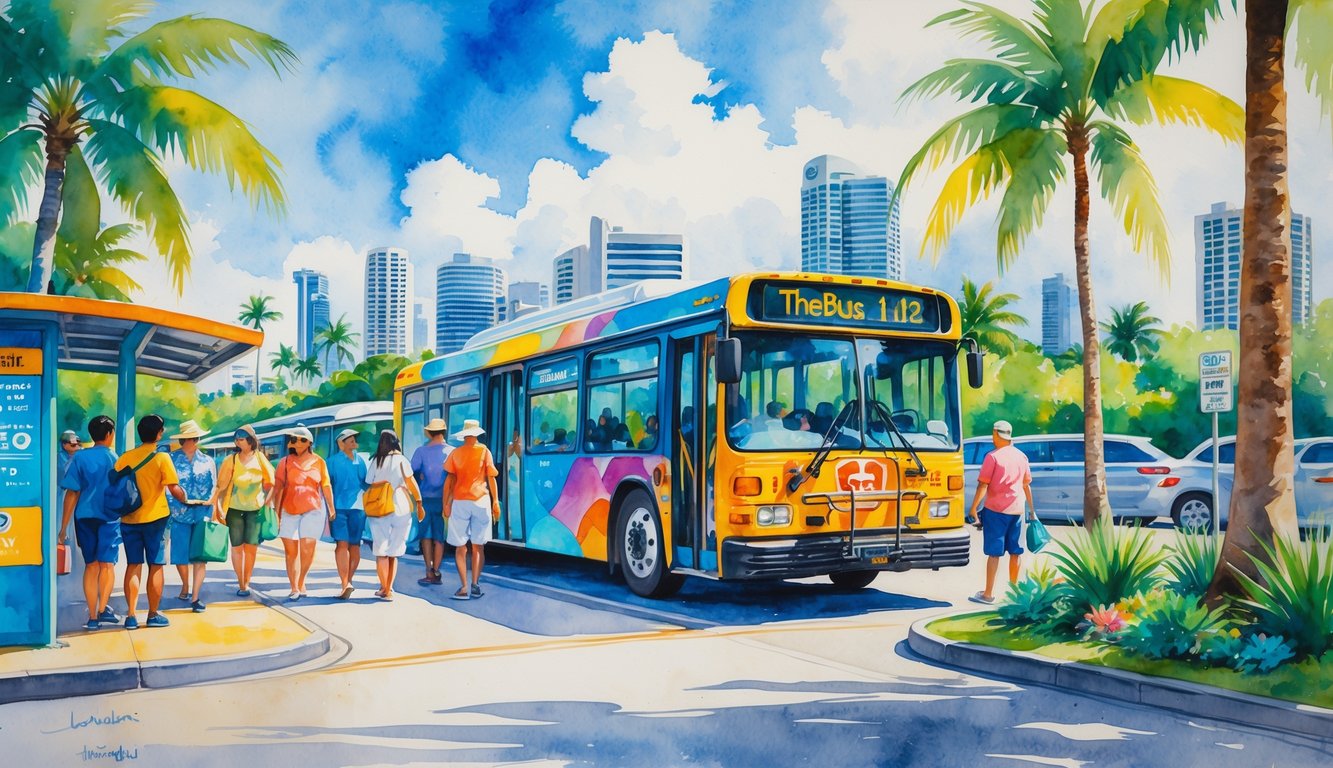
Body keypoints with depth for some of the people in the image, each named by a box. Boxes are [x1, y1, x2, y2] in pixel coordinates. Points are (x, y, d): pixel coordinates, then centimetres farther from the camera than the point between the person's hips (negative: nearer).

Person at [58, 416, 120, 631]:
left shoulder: (79, 458, 2)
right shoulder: (115, 459, 0)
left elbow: (72, 494, -2)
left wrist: (64, 526, 2)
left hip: (85, 517, 2)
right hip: (110, 517, -2)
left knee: (90, 565, 9)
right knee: (107, 564, -1)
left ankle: (93, 617, 9)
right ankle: (103, 609, -18)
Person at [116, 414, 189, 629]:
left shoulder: (125, 457, 3)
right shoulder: (162, 458, -8)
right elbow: (174, 488, -13)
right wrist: (184, 498, 6)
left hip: (129, 519, 4)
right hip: (155, 518, -3)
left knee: (133, 566, 8)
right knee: (155, 566, 5)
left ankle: (131, 616, 5)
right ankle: (153, 615, 10)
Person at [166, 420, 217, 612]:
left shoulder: (207, 461, 8)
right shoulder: (171, 459, 2)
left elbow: (214, 488, 11)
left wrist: (213, 514, 5)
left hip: (203, 514, 1)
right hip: (179, 514, -1)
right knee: (180, 555, 3)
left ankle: (195, 596, 0)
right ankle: (186, 586, 30)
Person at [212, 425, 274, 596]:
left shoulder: (260, 458, 0)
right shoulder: (231, 460, -2)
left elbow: (271, 481, 8)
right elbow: (221, 484, -5)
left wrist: (267, 500, -1)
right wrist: (217, 504, -12)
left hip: (255, 509, 0)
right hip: (234, 509, 0)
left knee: (251, 546, 1)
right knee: (237, 547, 2)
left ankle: (247, 583, 14)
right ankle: (240, 584, 11)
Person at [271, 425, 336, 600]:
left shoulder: (318, 461, 5)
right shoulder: (286, 462, 4)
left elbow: (326, 486, 10)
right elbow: (278, 488, 3)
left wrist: (332, 508, 12)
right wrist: (276, 512, -1)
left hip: (312, 509, -1)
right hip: (289, 510, 1)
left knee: (307, 549, -10)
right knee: (291, 551, 2)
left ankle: (301, 583, 11)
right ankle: (294, 588, 8)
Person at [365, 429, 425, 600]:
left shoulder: (375, 461, 4)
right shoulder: (401, 460, -1)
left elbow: (369, 485, 3)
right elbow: (411, 483, -6)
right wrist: (419, 503, 0)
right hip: (400, 509, 0)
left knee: (381, 552, 5)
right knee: (394, 552, 11)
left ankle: (385, 589, 0)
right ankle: (389, 588, 12)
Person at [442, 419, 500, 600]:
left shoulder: (456, 453, 2)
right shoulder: (484, 451, 0)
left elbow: (449, 480, -1)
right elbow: (491, 478, -2)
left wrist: (446, 504, 5)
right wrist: (496, 502, 3)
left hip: (459, 502, 0)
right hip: (481, 501, 0)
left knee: (460, 547, 4)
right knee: (478, 546, 10)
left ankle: (464, 587, -5)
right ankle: (475, 584, 1)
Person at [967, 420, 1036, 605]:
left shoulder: (993, 457, -9)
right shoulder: (1021, 456, 9)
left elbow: (983, 485, -13)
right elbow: (1027, 485, 15)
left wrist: (973, 508, -8)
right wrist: (1032, 510, 23)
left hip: (996, 509, -5)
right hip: (1017, 510, 5)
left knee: (994, 552, -3)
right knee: (1015, 551, 13)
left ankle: (988, 594, -1)